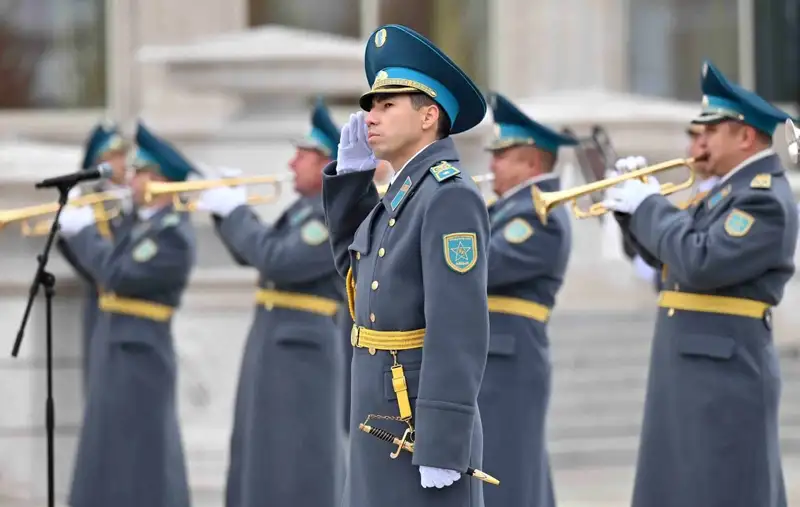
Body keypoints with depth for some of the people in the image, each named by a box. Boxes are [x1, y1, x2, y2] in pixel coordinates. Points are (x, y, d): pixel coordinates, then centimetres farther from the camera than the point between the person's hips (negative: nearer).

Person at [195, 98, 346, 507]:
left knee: (296, 462, -9)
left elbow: (278, 261, -25)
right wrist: (225, 209, 8)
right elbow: (250, 253, 22)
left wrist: (236, 212, -14)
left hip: (302, 348, -10)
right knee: (266, 460, 13)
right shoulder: (304, 208, 16)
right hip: (271, 343, 10)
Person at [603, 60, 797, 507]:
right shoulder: (730, 190, 18)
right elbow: (671, 254, 21)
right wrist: (636, 205, 6)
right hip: (691, 369, 10)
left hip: (724, 373, -10)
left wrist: (649, 207, -12)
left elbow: (701, 264, -24)